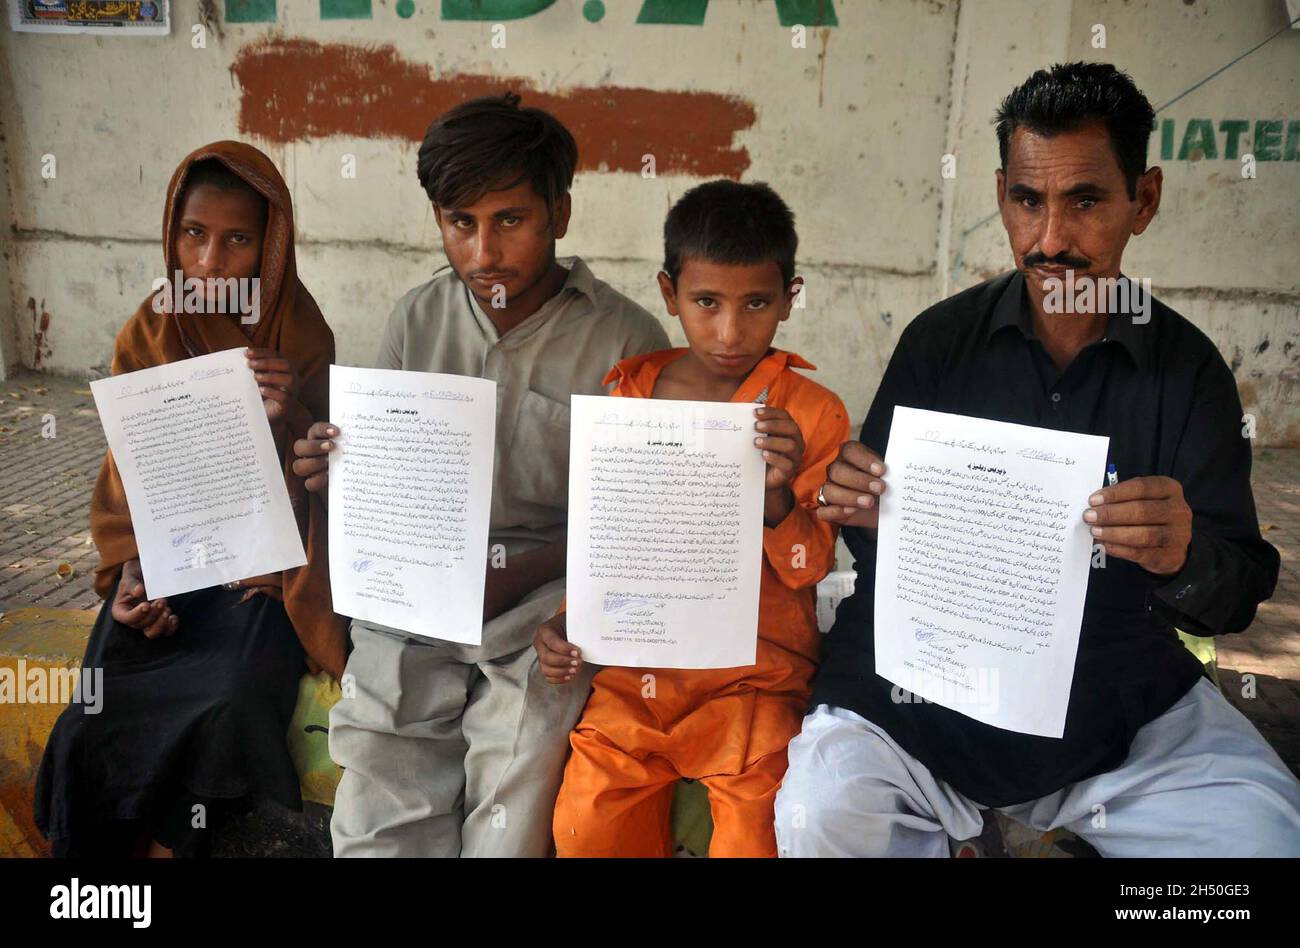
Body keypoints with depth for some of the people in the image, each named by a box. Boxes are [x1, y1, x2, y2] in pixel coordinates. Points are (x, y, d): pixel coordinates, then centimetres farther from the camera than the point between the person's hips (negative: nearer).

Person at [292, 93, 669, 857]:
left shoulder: (626, 341, -5)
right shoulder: (419, 318, 8)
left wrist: (510, 578, -17)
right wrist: (340, 471, -8)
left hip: (546, 590, -3)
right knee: (378, 827, -8)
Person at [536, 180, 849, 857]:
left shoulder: (812, 414, -4)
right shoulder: (628, 396, 5)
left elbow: (809, 569, -7)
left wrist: (776, 493, -25)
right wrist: (569, 622, 1)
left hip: (753, 674, -2)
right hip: (637, 663, 3)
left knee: (753, 838, -13)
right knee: (588, 823, -6)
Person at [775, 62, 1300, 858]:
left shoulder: (1189, 367, 0)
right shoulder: (939, 342, -1)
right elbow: (874, 528, 4)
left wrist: (1185, 559, -25)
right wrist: (864, 512, -20)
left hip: (1119, 694, 1)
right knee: (824, 814, -23)